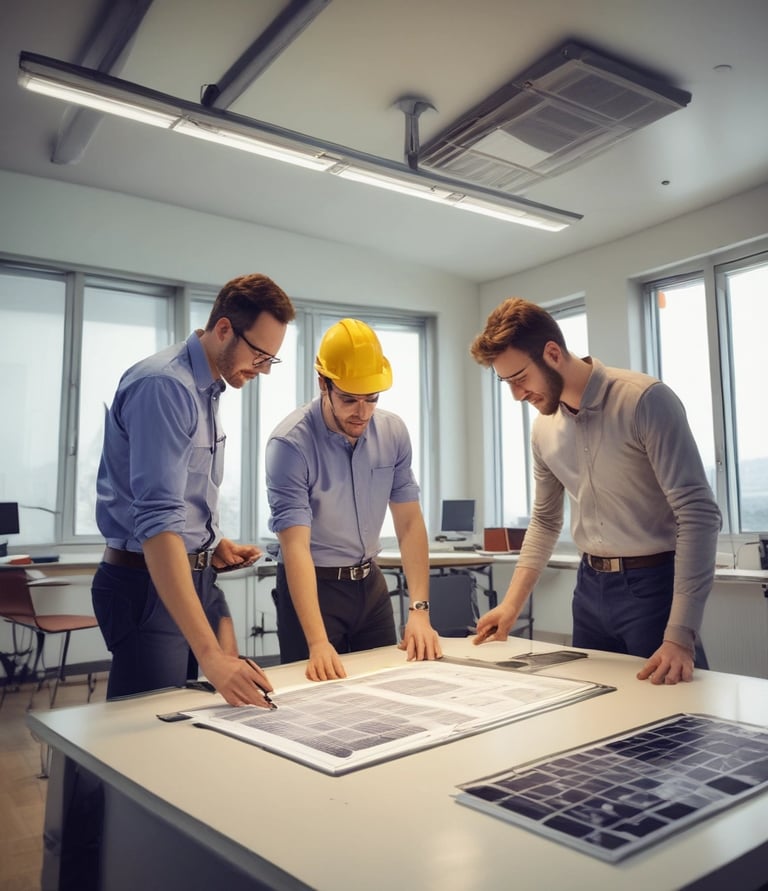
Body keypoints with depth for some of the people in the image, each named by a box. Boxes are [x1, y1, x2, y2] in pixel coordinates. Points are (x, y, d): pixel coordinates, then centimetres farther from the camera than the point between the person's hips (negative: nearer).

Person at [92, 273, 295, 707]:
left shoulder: (209, 388, 9)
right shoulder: (164, 385, -21)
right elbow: (157, 520, -31)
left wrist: (213, 546, 2)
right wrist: (210, 655, -36)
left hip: (198, 577, 9)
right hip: (151, 583, -9)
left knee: (236, 704, 12)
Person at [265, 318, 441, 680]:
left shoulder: (393, 432, -8)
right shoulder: (291, 443, -23)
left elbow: (409, 523, -7)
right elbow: (295, 545, -28)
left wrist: (419, 610, -17)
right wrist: (318, 643, -37)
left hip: (370, 582, 5)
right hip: (313, 584, -4)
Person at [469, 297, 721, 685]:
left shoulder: (645, 399, -18)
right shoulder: (543, 428, 3)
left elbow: (698, 513, -22)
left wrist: (680, 636, -27)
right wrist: (512, 603, 8)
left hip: (653, 583, -6)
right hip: (589, 586, 6)